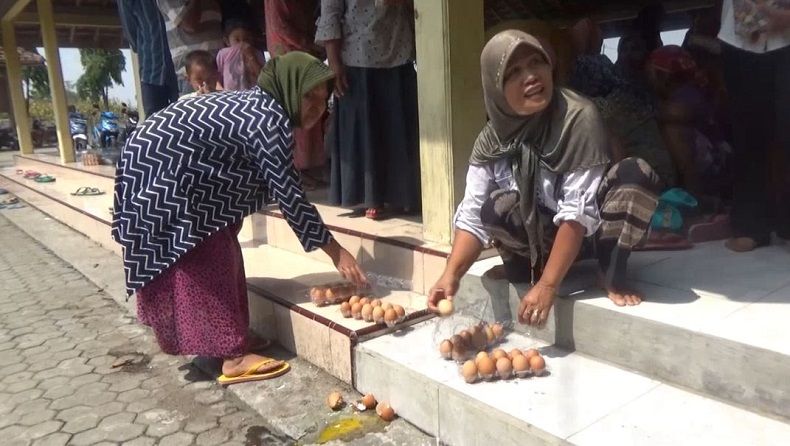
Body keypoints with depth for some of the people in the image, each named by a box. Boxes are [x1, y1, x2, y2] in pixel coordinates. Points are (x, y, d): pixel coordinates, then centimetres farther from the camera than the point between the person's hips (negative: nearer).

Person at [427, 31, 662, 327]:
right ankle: (521, 268, 1)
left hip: (590, 232, -2)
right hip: (540, 235, 3)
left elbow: (579, 212, -30)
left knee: (636, 173, -31)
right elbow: (473, 215, -14)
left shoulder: (579, 117, -26)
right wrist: (451, 275, -28)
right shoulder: (491, 139, -12)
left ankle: (613, 275, -13)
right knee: (497, 207, -29)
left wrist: (547, 285, -32)